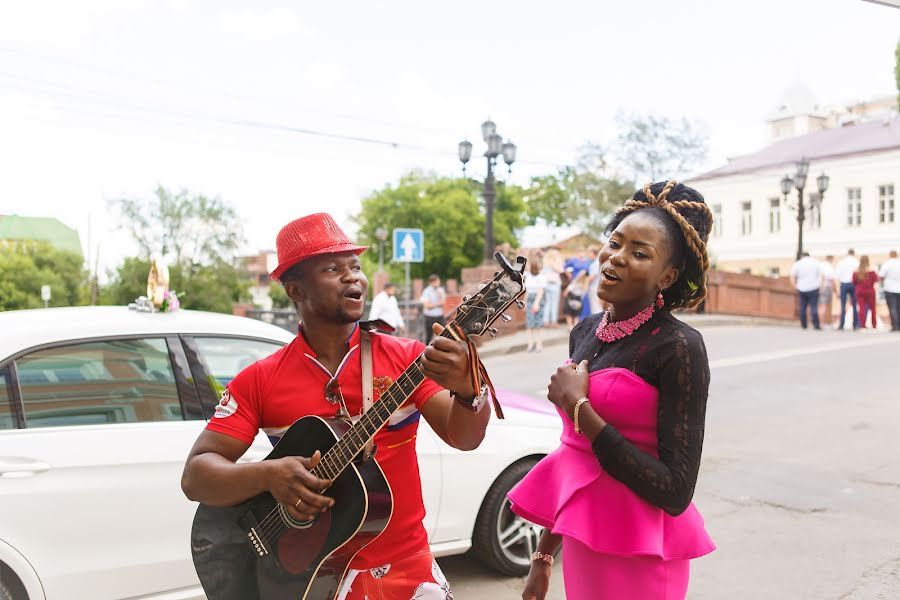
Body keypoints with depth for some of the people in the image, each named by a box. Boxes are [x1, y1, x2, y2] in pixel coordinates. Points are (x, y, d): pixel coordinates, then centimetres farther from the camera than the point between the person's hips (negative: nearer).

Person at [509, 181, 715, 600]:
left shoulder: (678, 346, -17)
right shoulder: (584, 333, 4)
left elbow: (675, 493, -21)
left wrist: (578, 407, -19)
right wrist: (544, 555, 16)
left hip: (637, 555, -6)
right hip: (581, 538, 6)